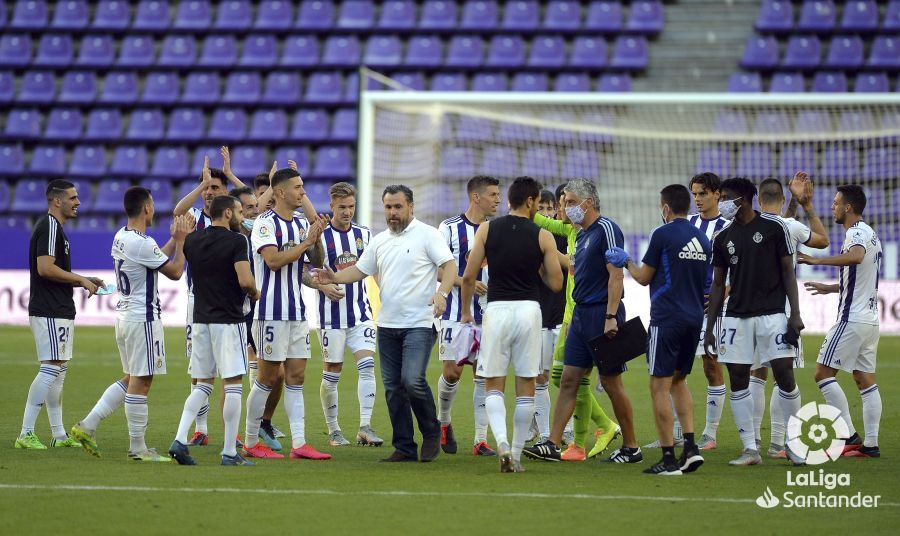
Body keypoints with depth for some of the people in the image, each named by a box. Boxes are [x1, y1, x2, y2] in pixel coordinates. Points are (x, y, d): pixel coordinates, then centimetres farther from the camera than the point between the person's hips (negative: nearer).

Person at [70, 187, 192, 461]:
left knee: (130, 379, 17)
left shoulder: (121, 237, 10)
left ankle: (88, 425, 11)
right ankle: (137, 447, 2)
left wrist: (175, 239, 20)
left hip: (125, 314, 9)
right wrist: (181, 240, 1)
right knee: (140, 381, -3)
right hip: (143, 318, -9)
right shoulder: (142, 243, -19)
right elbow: (175, 272, -10)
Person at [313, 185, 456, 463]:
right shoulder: (379, 241, 16)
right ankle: (404, 448, 11)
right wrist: (334, 278, 2)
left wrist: (442, 292, -26)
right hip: (387, 325, 6)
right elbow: (360, 270, 21)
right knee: (393, 387, 5)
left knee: (413, 380, -19)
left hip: (419, 323, -6)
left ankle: (432, 433, 2)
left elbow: (449, 265, -9)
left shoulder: (427, 234, -3)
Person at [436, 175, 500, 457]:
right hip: (456, 313, -4)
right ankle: (443, 422, 23)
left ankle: (480, 441, 3)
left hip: (488, 314, 4)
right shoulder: (450, 228, -4)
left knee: (484, 376, 0)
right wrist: (465, 282, -16)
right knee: (451, 372, -4)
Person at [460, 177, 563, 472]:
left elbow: (469, 276, 2)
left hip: (497, 309, 0)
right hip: (529, 310, 0)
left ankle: (501, 441, -16)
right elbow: (556, 283, 1)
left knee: (493, 385, 7)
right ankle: (517, 454, 11)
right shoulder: (543, 237, -1)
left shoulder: (487, 229, 2)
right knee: (526, 386, 9)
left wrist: (466, 311, 16)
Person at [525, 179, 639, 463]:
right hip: (581, 313, 9)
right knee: (569, 379, 5)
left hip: (602, 313, -9)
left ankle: (631, 448, 6)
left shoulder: (606, 229, -11)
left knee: (611, 382, -3)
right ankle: (552, 445, 4)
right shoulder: (582, 235, 17)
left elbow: (616, 275, -18)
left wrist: (611, 317, -23)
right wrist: (573, 319, 20)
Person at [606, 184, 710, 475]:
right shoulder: (702, 239, 11)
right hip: (694, 318, 7)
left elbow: (644, 278, -2)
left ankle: (669, 459, -5)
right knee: (679, 380, 19)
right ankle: (690, 448, 7)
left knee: (660, 386, -2)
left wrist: (626, 262, 15)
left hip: (666, 318, -7)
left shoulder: (663, 235, -9)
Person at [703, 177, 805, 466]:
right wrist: (709, 329, 10)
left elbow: (788, 271, 0)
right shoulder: (723, 238, 9)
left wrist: (795, 314, -7)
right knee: (738, 378, 0)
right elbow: (718, 285, 13)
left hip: (772, 313, -4)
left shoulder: (774, 227, -2)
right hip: (736, 317, 4)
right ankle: (750, 449, 6)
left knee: (784, 374, -7)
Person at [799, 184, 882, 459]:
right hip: (870, 319, 10)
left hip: (852, 319, -10)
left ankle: (849, 435, -10)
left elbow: (856, 256, -38)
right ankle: (871, 444, 7)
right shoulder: (870, 233, 18)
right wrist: (831, 288, 40)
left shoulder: (857, 233, -13)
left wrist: (818, 260, -38)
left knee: (823, 372, -6)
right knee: (865, 379, 9)